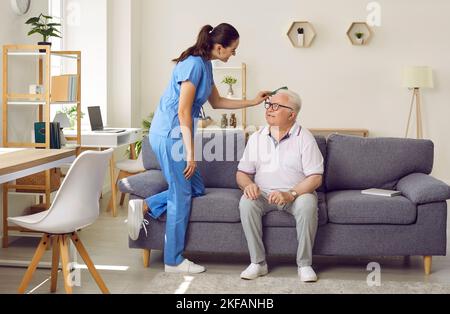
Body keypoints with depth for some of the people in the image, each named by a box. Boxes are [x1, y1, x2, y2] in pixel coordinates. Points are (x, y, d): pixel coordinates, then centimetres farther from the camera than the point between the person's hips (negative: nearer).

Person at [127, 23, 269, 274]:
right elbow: (183, 112, -21)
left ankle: (144, 207, 13)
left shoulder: (205, 64, 11)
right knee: (182, 195, -1)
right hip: (170, 134, -10)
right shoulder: (194, 64, -19)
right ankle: (174, 261, 11)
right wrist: (190, 153, -19)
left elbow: (217, 102, 23)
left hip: (174, 134, 10)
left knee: (196, 188, 14)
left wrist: (252, 102, 20)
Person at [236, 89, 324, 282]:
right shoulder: (256, 138, 9)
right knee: (246, 202, -28)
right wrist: (248, 184, -14)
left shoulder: (304, 138, -3)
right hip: (263, 194, 3)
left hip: (298, 194, -2)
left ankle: (304, 264, -18)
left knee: (307, 203, -34)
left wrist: (290, 194, -25)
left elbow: (315, 178, -10)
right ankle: (258, 263, -17)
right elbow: (242, 173, 11)